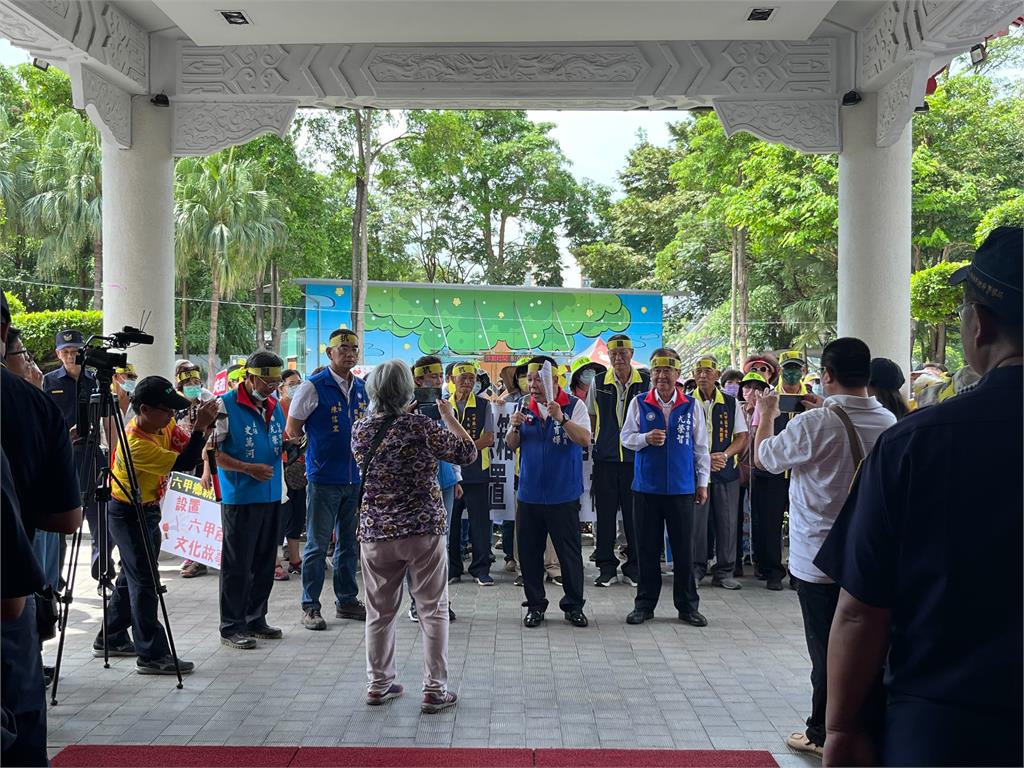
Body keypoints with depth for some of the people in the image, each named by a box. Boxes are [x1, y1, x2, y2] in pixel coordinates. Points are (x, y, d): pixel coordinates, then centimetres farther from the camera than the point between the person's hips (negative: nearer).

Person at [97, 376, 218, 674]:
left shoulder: (163, 424, -4)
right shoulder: (137, 443, -29)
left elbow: (185, 447, -2)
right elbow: (183, 464, -30)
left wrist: (203, 427, -19)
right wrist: (200, 427, -33)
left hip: (147, 510, 9)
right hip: (129, 514, -9)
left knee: (131, 577, 18)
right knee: (145, 582, -7)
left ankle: (111, 639, 32)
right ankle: (152, 655, -2)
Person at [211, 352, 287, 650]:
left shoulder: (274, 405, 11)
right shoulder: (225, 405, -10)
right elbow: (213, 452, -12)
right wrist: (248, 469, -19)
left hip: (272, 496, 7)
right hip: (240, 498, -7)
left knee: (264, 562, 14)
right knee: (237, 564, 0)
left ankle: (256, 619, 26)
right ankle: (232, 627, 10)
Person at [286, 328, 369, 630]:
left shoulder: (361, 388, 10)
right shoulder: (313, 387, -8)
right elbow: (292, 431, -4)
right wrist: (318, 448, 0)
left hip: (355, 477, 6)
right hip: (324, 478, -6)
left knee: (349, 542, 14)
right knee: (317, 545, 1)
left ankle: (347, 600, 26)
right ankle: (310, 607, 10)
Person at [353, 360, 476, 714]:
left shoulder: (360, 430, 0)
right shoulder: (421, 426, -13)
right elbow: (467, 452, -5)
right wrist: (449, 416, 9)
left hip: (376, 532, 4)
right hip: (424, 529, -4)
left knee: (380, 611, 15)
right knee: (433, 611, 6)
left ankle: (379, 684, 25)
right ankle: (434, 690, 10)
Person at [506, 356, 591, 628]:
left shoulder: (574, 405, -4)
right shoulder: (525, 408, 9)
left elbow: (585, 440, -16)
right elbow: (511, 445, 13)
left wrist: (561, 419, -27)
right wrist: (515, 427, -7)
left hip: (563, 495, -4)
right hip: (530, 493, 4)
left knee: (570, 552, 4)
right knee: (529, 552, 8)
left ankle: (573, 606, 18)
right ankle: (535, 605, 20)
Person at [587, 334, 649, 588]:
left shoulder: (646, 383, 1)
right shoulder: (598, 383, 4)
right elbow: (591, 418, 12)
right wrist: (599, 441, 5)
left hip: (636, 458, -1)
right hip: (605, 458, 1)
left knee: (634, 513, 3)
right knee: (605, 513, 5)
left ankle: (634, 567, 15)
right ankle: (606, 567, 14)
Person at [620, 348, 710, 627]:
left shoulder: (691, 406, 3)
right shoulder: (639, 403, 2)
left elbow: (700, 447, 7)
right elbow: (626, 437, 4)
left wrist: (702, 482, 7)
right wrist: (645, 439, -16)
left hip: (681, 488, 0)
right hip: (646, 487, 0)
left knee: (684, 549, 5)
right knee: (647, 548, 7)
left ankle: (688, 606, 17)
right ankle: (645, 604, 19)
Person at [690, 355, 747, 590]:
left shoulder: (731, 403, 7)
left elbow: (742, 437, 7)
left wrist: (724, 455, -11)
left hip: (726, 471, 2)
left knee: (727, 521, 4)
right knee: (696, 521, 0)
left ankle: (724, 573, 14)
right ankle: (695, 570, 13)